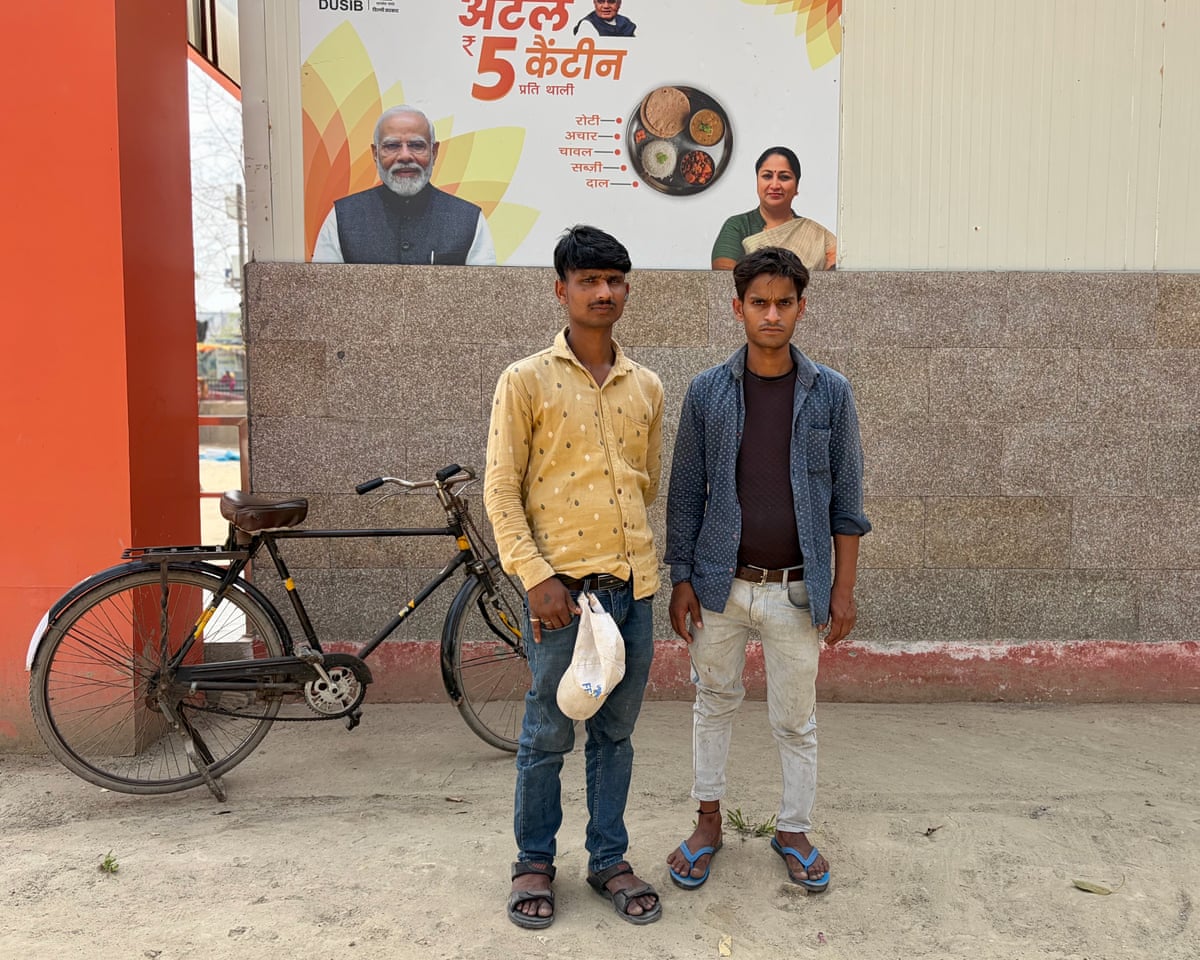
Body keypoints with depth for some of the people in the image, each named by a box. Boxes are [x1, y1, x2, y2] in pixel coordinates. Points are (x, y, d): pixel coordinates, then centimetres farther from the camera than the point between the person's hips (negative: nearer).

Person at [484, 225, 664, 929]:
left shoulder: (647, 387, 9)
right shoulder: (526, 381, -4)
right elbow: (500, 490, -7)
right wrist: (536, 575, -14)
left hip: (633, 585, 4)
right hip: (561, 586, -4)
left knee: (615, 732, 15)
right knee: (548, 734, 8)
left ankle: (609, 859, 31)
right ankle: (535, 861, 28)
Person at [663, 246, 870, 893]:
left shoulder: (829, 392, -2)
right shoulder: (707, 392, -1)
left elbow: (846, 498, 2)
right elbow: (685, 492, 1)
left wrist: (842, 588, -1)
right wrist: (681, 580, -2)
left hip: (796, 589, 0)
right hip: (720, 583, 1)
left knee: (795, 719, 11)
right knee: (715, 702, 15)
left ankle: (793, 830, 31)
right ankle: (708, 820, 33)